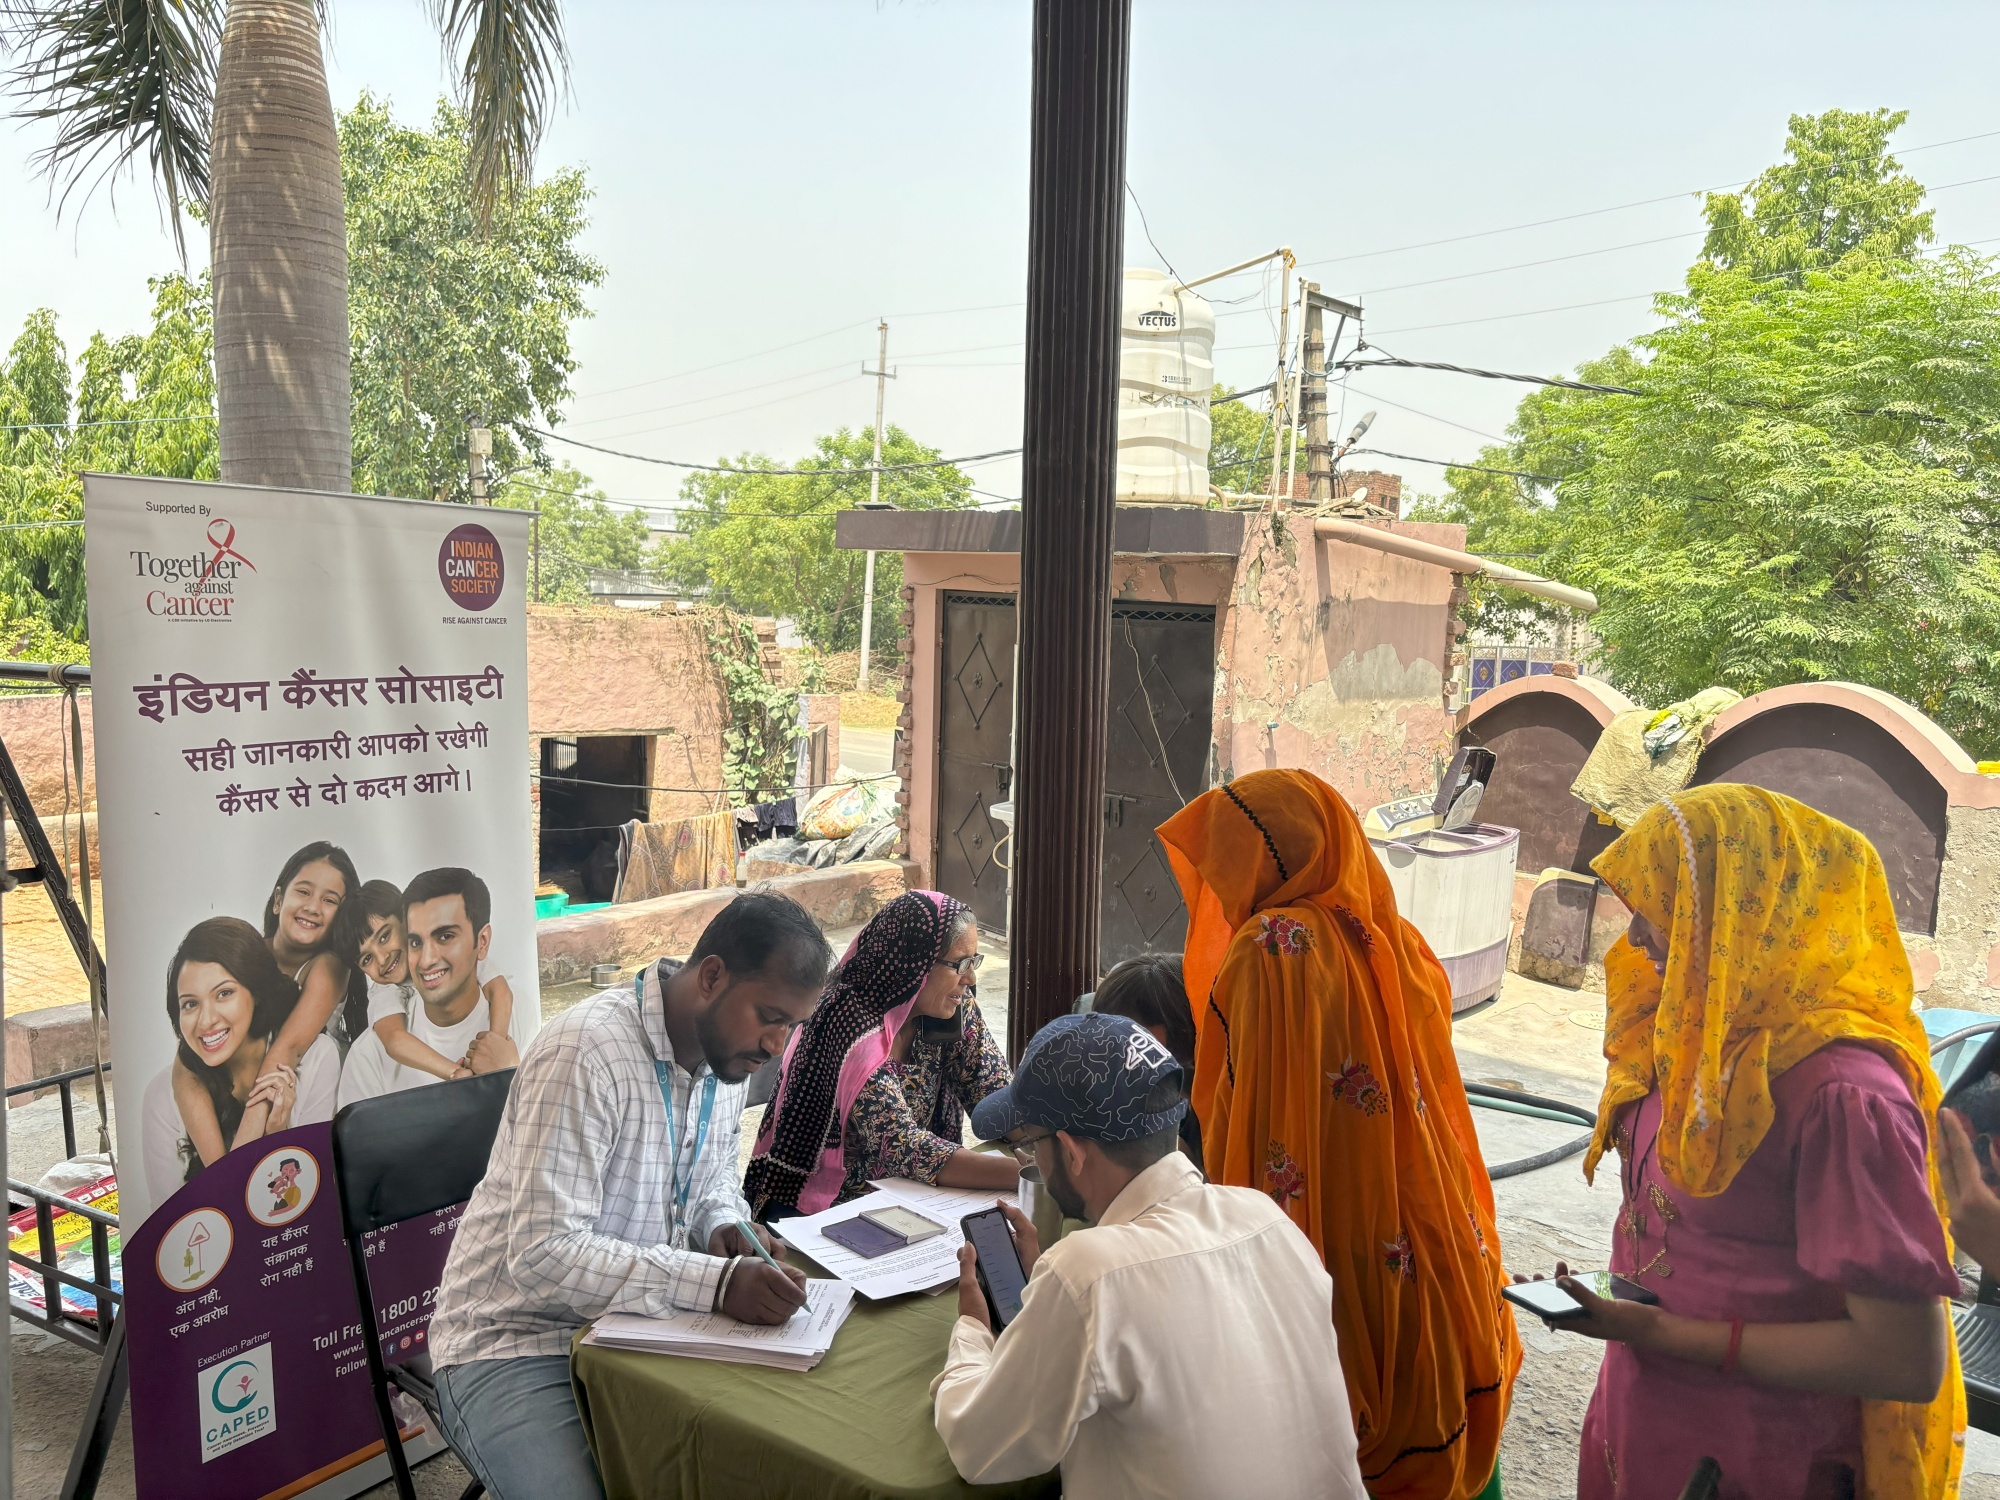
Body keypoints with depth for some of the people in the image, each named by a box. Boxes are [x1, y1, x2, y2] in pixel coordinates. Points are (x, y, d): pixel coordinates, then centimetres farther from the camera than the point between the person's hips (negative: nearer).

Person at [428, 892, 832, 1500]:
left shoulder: (725, 1048, 0)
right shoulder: (586, 1052, -26)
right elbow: (542, 1254, -29)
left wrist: (725, 1226, -7)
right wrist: (717, 1281, -34)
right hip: (519, 1346, -6)